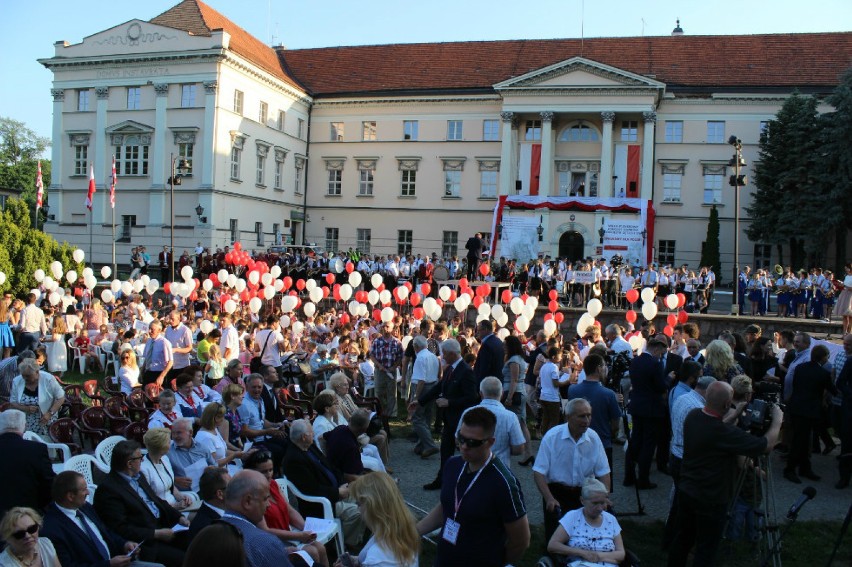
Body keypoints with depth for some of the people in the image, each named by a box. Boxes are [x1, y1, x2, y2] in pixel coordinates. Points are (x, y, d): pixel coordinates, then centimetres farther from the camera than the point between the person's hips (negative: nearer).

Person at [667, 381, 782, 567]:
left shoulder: (693, 416, -8)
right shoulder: (724, 433, -30)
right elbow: (767, 445, -19)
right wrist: (777, 419, -3)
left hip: (686, 491, 7)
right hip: (710, 500, -7)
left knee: (682, 540, 20)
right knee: (705, 550, 9)